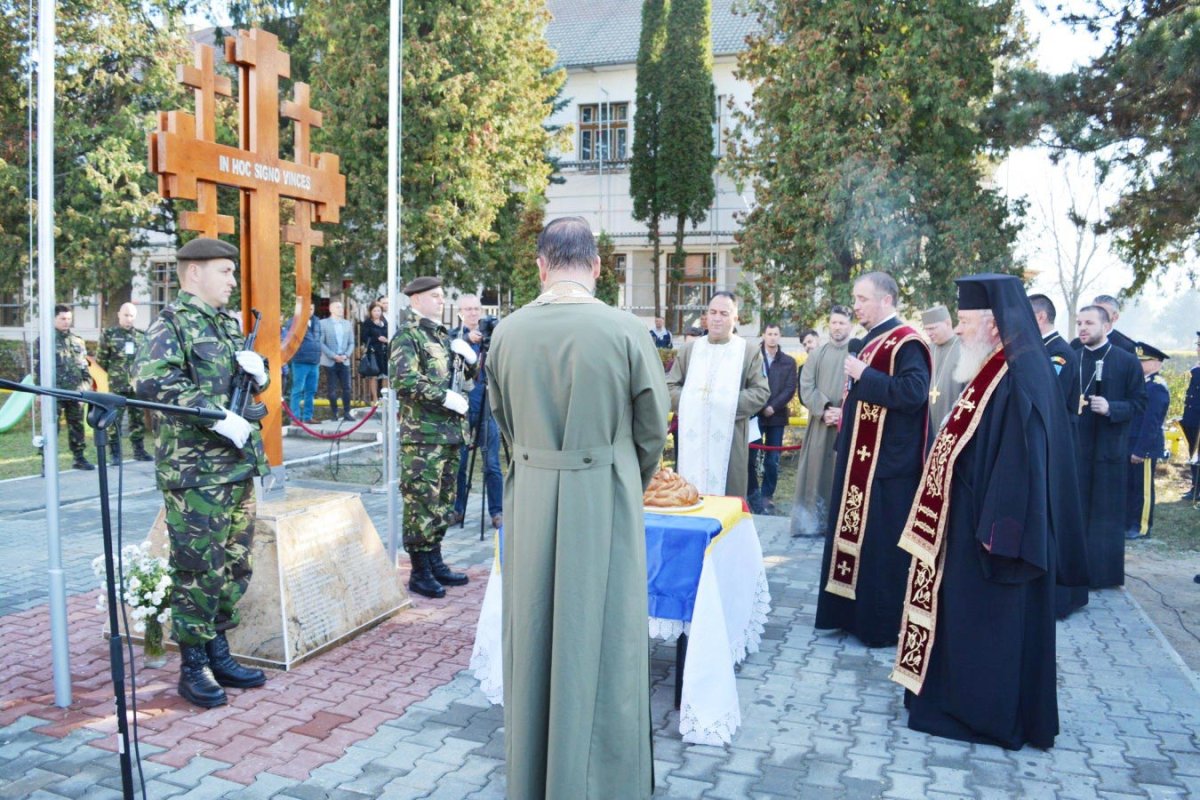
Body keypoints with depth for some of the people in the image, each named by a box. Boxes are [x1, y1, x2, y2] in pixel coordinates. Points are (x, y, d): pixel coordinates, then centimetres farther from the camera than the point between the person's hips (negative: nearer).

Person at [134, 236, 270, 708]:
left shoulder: (228, 324, 17)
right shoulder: (171, 324, -7)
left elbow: (255, 385, 25)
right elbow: (151, 382, -22)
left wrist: (257, 370, 1)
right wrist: (219, 416, -25)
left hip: (238, 465, 8)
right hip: (195, 471, -8)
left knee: (234, 565, 13)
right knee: (197, 569, -1)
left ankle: (218, 653, 27)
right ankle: (193, 668, 12)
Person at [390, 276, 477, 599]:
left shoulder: (442, 334, 18)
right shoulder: (407, 334, -6)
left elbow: (471, 373, 23)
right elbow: (405, 381, -19)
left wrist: (468, 355, 2)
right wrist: (446, 397, -18)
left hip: (449, 431, 8)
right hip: (422, 434, -8)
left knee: (443, 501, 14)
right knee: (421, 502, -3)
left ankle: (435, 561, 25)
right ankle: (420, 572, 6)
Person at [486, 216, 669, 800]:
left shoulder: (507, 333, -4)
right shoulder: (626, 331, -12)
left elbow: (504, 423, 8)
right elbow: (652, 433, -2)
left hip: (529, 503, 3)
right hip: (605, 502, -3)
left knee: (535, 639, 16)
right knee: (601, 643, 10)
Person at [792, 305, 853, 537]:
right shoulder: (817, 354, 9)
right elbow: (806, 387, 2)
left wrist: (845, 412, -16)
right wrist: (824, 410, -12)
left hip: (849, 424, -2)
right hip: (820, 423, 2)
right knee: (816, 472, 3)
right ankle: (812, 521, 9)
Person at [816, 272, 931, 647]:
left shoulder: (905, 342, -14)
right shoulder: (869, 342, 15)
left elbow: (914, 391, -27)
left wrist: (863, 375, -21)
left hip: (887, 464, -10)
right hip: (859, 460, 10)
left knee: (881, 543, -2)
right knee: (853, 535, 15)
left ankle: (884, 623, 11)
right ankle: (853, 612, 26)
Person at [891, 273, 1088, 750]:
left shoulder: (1018, 378, -21)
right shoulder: (993, 371, 9)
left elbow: (1023, 460, -24)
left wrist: (997, 530, -23)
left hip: (994, 527, -10)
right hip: (971, 517, 10)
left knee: (991, 620, 3)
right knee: (968, 616, 18)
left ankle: (990, 715, 18)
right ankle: (963, 699, 31)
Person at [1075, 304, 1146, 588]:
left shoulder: (1127, 361, -1)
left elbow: (1139, 402, -3)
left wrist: (1111, 408, -19)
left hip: (1110, 449, -2)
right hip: (1075, 447, 2)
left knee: (1106, 512, 4)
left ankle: (1104, 572, 14)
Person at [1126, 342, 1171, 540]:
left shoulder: (1157, 387, -17)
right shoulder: (1144, 383, 12)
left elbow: (1151, 423, -20)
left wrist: (1140, 450, -20)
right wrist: (1132, 447, 16)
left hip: (1145, 447, -9)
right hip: (1133, 445, 9)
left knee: (1143, 487, 1)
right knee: (1130, 485, 15)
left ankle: (1142, 527, 11)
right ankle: (1129, 523, 25)